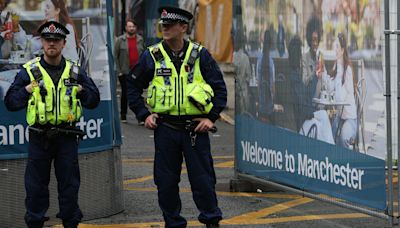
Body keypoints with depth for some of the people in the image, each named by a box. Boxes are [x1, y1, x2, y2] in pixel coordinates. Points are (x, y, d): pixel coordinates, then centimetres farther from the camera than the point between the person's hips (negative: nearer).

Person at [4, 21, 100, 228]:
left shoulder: (74, 71, 8)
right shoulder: (29, 71, 2)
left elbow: (94, 100, 12)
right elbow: (10, 102, 2)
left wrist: (81, 90, -4)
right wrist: (27, 91, -11)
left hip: (67, 137, 1)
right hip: (39, 138, -1)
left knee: (69, 184, 6)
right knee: (36, 185, 3)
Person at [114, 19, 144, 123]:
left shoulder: (140, 39, 7)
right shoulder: (120, 40, 0)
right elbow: (115, 56, 0)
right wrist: (118, 71, -6)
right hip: (124, 73, -1)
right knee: (125, 93, 5)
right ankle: (123, 115, 16)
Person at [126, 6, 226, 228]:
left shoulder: (200, 55, 1)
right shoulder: (151, 56, 2)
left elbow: (219, 87, 6)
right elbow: (133, 87, 10)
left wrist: (211, 117, -1)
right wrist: (144, 115, 1)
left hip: (195, 128, -1)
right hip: (165, 128, 1)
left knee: (202, 177, 1)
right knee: (166, 180, 5)